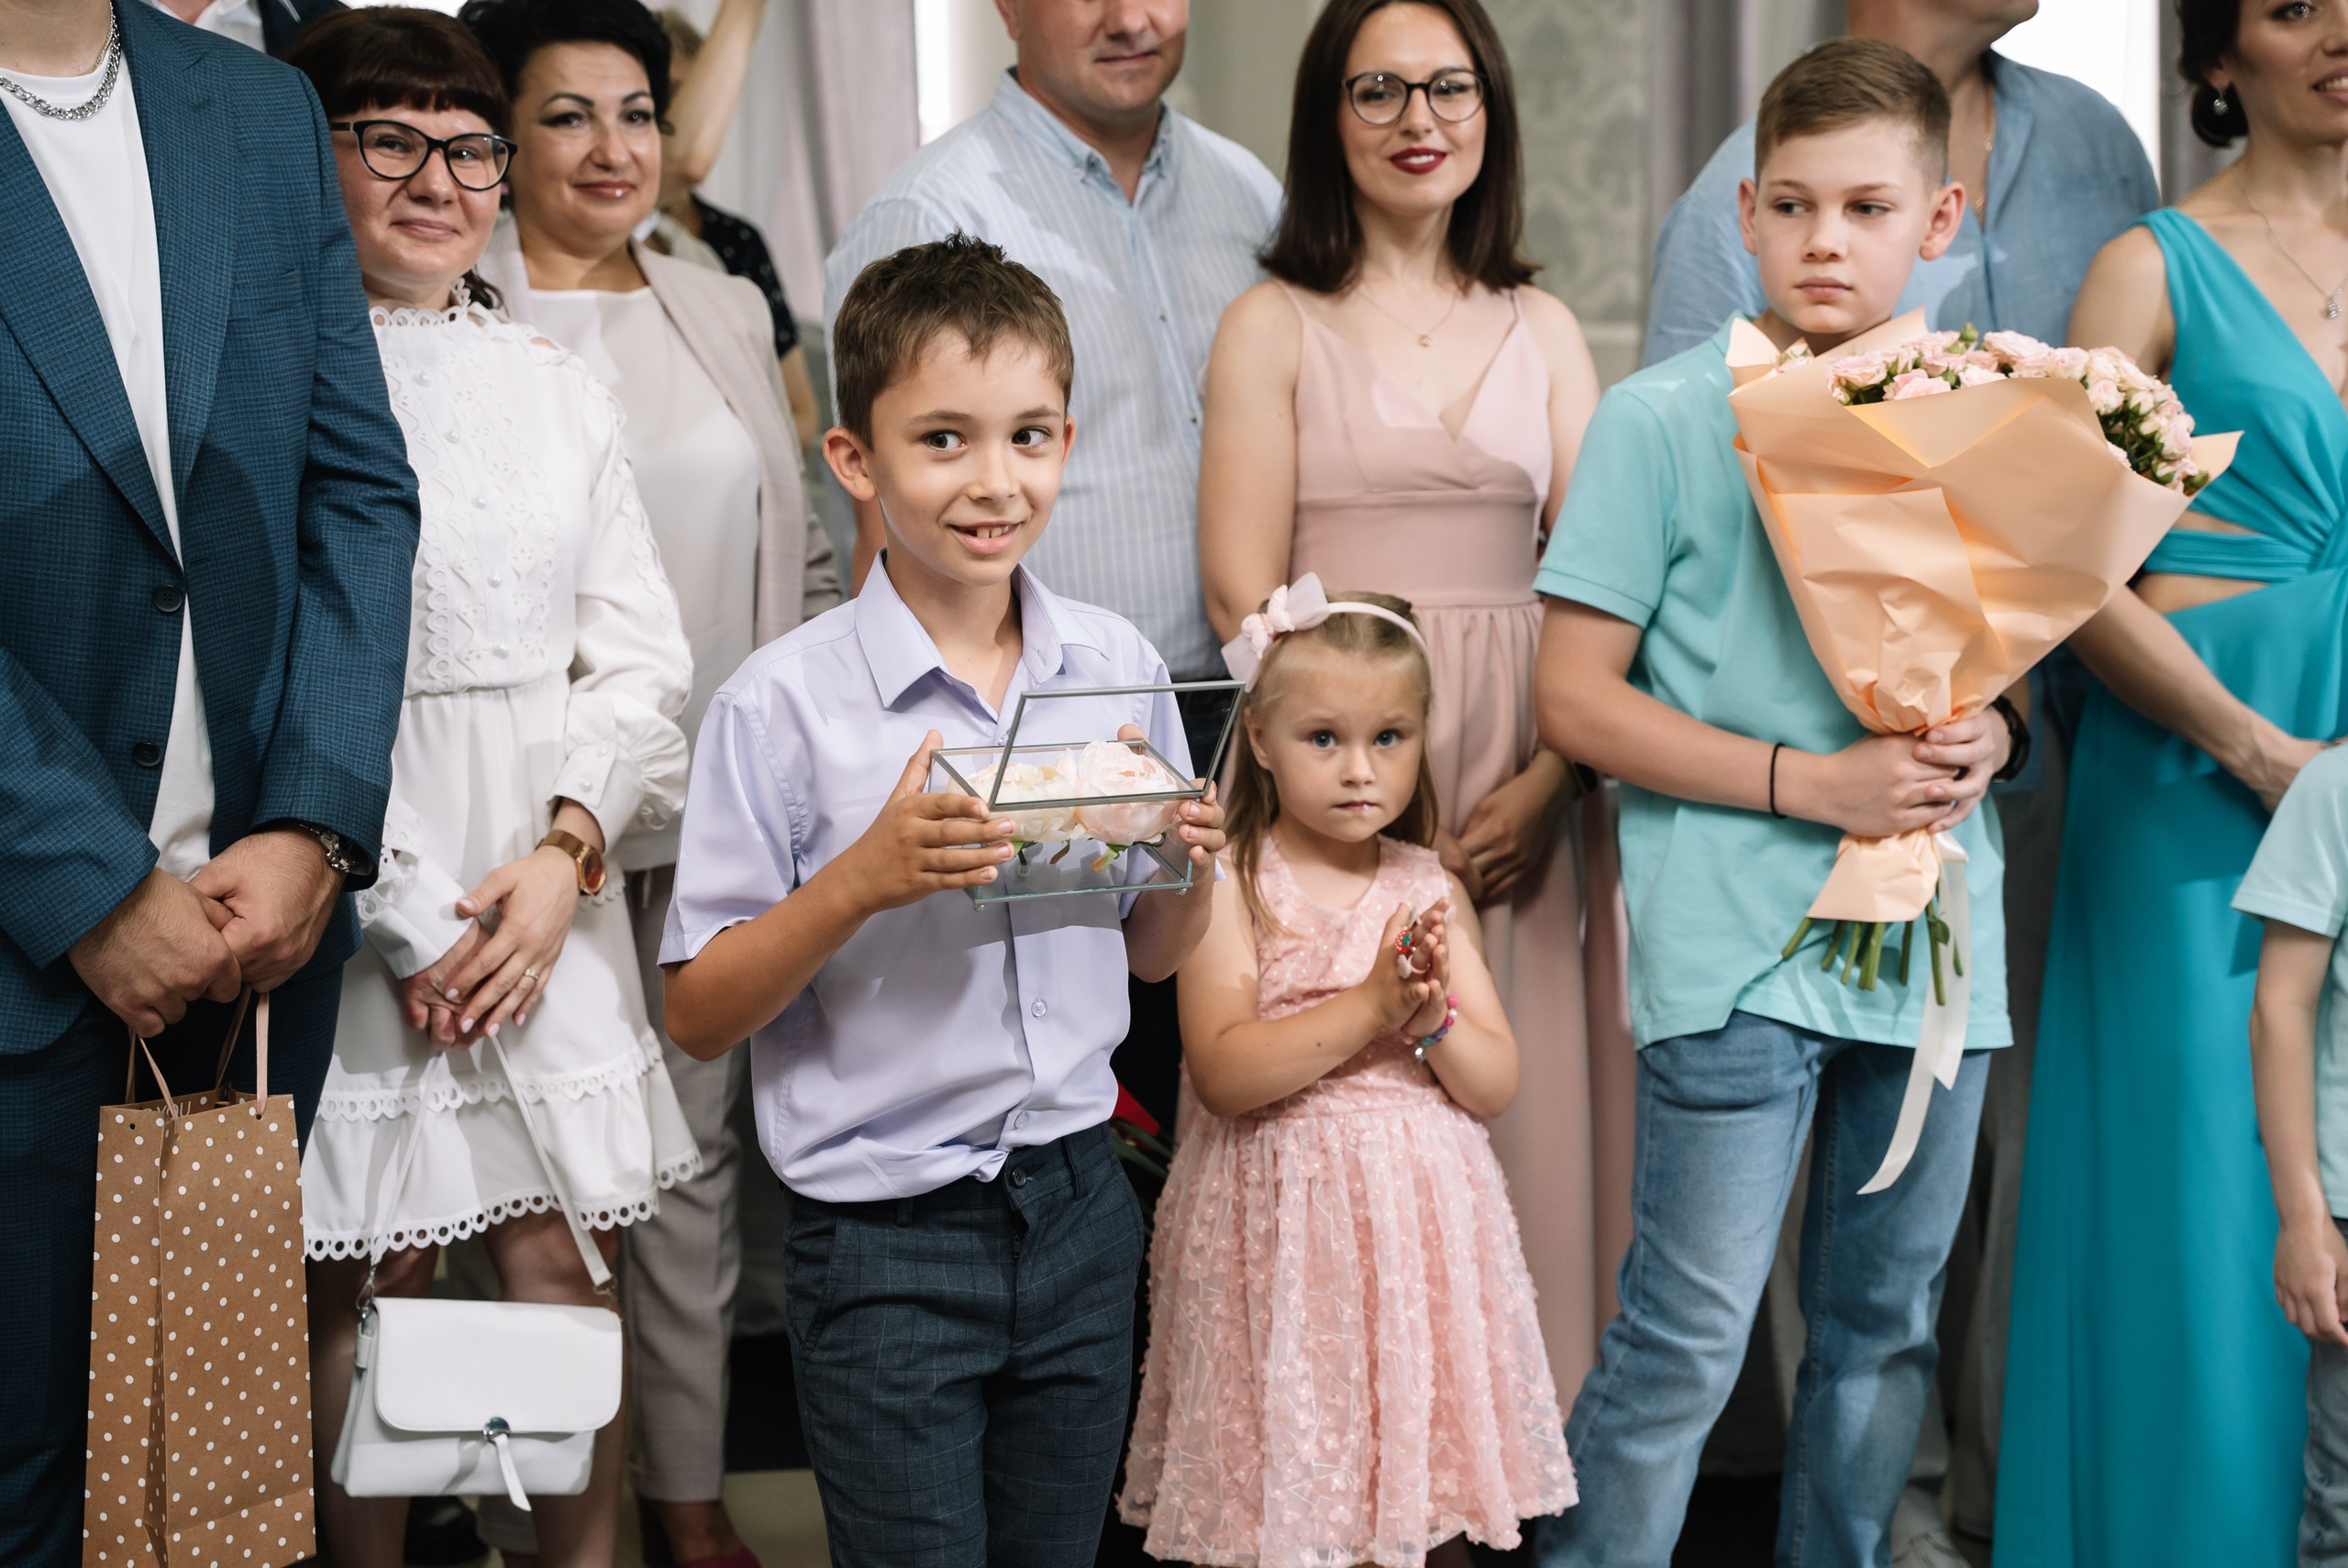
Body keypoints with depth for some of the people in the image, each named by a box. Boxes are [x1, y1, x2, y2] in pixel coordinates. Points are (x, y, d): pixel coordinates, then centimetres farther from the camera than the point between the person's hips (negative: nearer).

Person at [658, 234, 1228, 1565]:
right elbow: (699, 1016, -11)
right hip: (888, 1243, -4)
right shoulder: (786, 705, -12)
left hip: (1078, 1211, 4)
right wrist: (863, 880, -24)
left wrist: (1190, 869, -9)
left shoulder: (1118, 670, 1)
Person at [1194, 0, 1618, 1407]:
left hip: (1520, 775, 3)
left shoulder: (1544, 330, 14)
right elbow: (1244, 594, -4)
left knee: (1520, 1107, 3)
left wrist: (1550, 775, -9)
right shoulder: (1274, 326, 4)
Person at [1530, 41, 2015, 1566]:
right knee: (1685, 1337, -4)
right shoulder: (1664, 421, -4)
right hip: (1737, 940, -5)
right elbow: (1578, 700, -6)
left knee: (1888, 1321, 14)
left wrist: (1990, 736, -4)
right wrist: (1811, 783, -15)